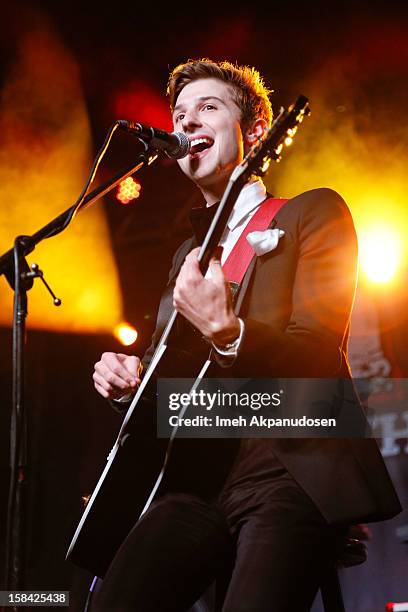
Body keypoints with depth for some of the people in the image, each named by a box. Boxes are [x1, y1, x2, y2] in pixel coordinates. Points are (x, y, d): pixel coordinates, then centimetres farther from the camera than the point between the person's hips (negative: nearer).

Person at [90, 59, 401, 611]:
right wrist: (128, 380, 7)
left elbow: (318, 356, -7)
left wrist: (227, 330, -26)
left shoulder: (315, 213, 5)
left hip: (296, 469, -5)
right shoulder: (187, 253, 24)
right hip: (201, 478, 5)